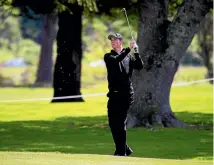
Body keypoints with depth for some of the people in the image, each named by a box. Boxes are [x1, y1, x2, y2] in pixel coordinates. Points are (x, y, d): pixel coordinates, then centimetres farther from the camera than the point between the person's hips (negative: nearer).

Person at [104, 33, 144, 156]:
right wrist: (128, 49, -21)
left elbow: (140, 66, -6)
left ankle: (121, 151, -3)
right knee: (113, 122, 5)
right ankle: (124, 149, 18)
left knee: (120, 123, -7)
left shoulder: (129, 57, 9)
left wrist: (137, 52, -18)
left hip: (126, 95, -3)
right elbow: (116, 59, -12)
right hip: (114, 94, 3)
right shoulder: (108, 57, 10)